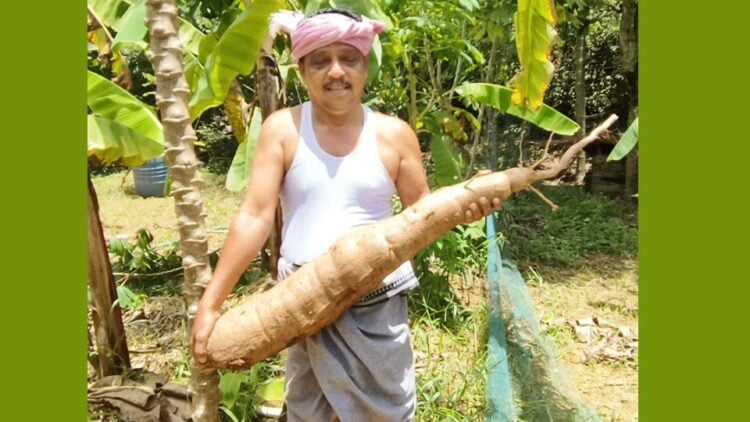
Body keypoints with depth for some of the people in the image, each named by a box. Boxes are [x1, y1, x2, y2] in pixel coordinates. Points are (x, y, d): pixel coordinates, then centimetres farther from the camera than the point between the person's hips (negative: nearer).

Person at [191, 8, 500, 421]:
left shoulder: (394, 134, -4)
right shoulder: (283, 128, -6)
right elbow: (255, 216, -9)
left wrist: (459, 208, -20)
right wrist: (211, 302, -13)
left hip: (378, 299, 0)